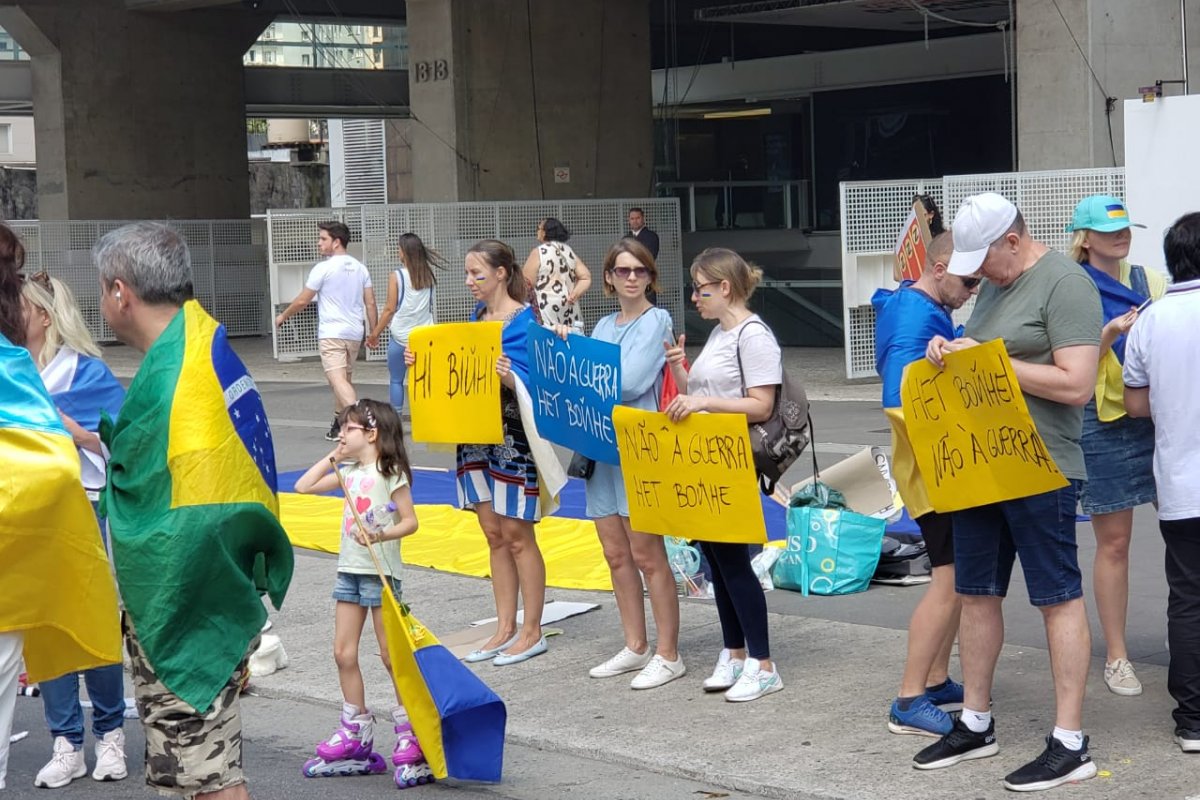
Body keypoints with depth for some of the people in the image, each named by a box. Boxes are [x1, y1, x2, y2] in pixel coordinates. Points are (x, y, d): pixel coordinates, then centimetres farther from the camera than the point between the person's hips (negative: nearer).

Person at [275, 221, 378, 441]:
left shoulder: (324, 268, -7)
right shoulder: (360, 268, 10)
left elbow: (302, 301, -2)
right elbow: (370, 303, 9)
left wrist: (282, 316, 14)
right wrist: (374, 333, 15)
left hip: (331, 334, -7)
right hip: (355, 333, 7)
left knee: (338, 379, -16)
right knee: (344, 379, 18)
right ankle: (339, 422, 25)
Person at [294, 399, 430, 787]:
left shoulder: (390, 473, -9)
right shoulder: (350, 472, 12)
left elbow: (410, 521, -11)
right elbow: (303, 487, 14)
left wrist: (381, 535, -26)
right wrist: (331, 458, 11)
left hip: (380, 571, -8)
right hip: (349, 570, 8)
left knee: (391, 655, -4)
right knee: (344, 653, 8)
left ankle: (409, 736, 4)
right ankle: (355, 734, 17)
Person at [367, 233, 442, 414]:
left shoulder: (397, 276, -6)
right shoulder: (429, 276, 5)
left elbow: (390, 309, -4)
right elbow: (430, 307, 11)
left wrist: (376, 332, 5)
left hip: (401, 336, -3)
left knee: (396, 380, 7)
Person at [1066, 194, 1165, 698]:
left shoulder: (1152, 282, 12)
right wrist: (1110, 334, -20)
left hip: (1161, 417, 4)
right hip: (1104, 425, -3)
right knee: (1113, 542, 2)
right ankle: (1116, 658, 11)